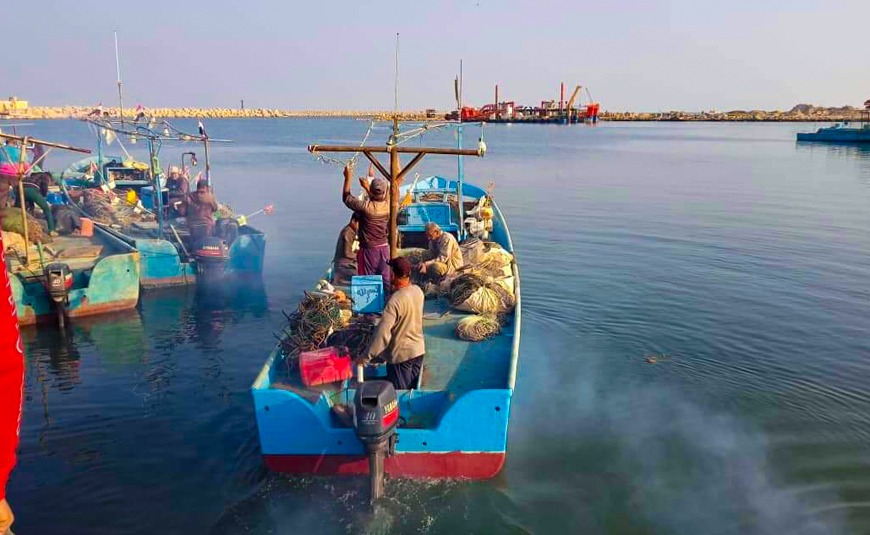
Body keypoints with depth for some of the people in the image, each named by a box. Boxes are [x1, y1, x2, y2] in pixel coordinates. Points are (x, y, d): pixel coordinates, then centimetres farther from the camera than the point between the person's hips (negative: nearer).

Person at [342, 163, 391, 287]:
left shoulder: (365, 207, -19)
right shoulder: (388, 206, -5)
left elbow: (346, 198, -3)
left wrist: (348, 178, 4)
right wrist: (367, 187, 25)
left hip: (368, 249, -4)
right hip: (384, 248, 4)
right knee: (386, 280, 10)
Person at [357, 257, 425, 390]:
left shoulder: (394, 301, -27)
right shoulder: (418, 291, -6)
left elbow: (382, 334, -27)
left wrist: (365, 357, -20)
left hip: (400, 354, -7)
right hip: (419, 349, 7)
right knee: (413, 390, 21)